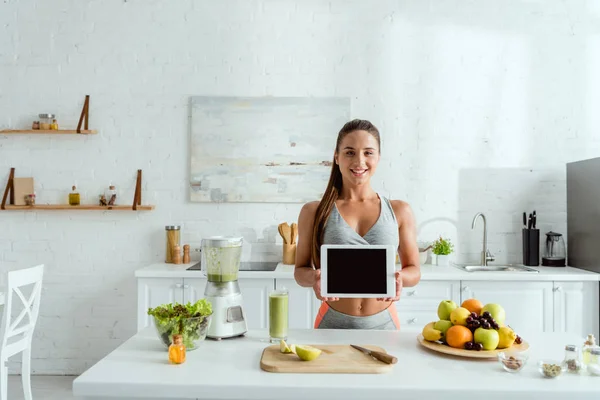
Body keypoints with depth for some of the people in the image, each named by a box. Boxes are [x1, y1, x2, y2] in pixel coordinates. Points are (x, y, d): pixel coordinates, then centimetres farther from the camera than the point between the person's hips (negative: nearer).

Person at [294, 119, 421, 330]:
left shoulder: (399, 211, 0)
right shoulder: (313, 212, -1)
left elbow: (414, 270, 6)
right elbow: (300, 270, 5)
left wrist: (400, 278, -15)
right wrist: (314, 277, -17)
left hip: (383, 323, 1)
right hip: (332, 324, 0)